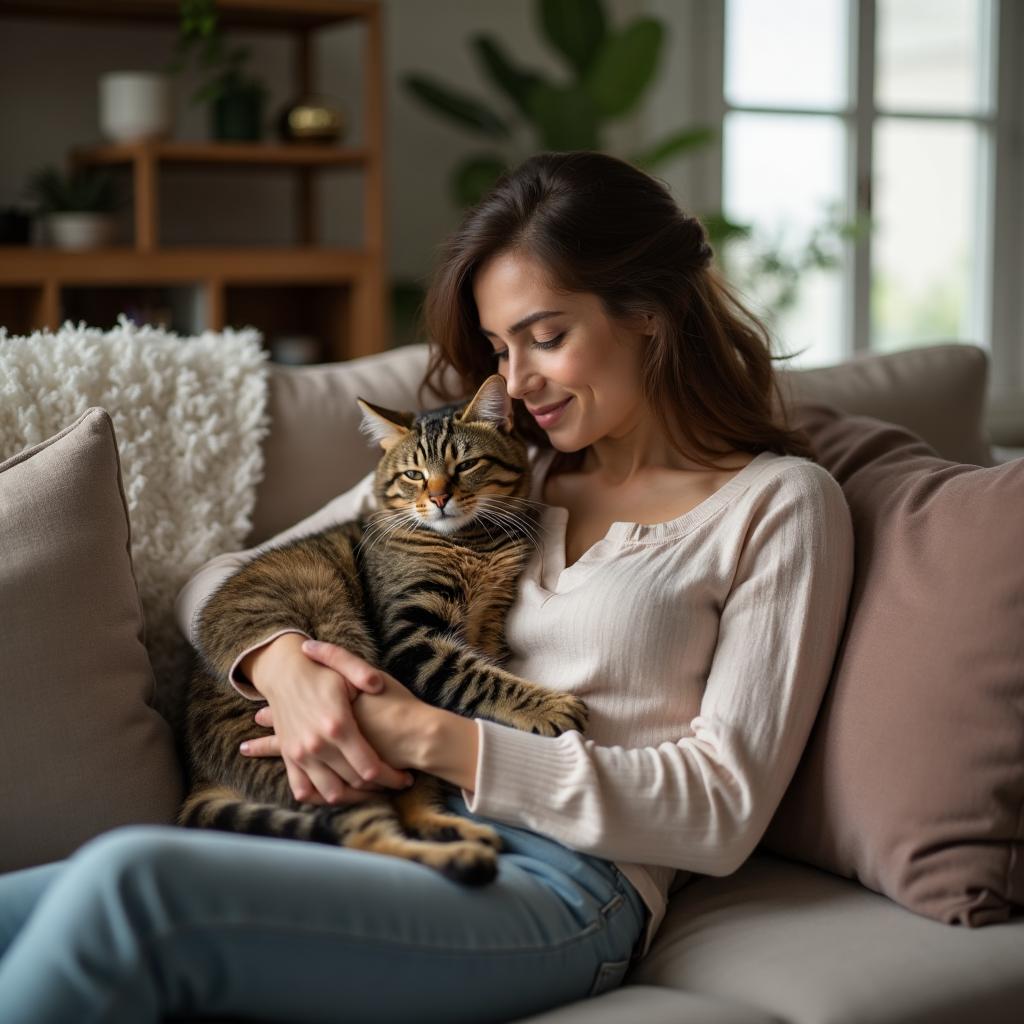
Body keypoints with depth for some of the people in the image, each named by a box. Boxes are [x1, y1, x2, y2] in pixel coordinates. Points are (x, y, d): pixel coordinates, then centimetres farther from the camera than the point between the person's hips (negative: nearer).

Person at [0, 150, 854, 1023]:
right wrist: (280, 662, -6)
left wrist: (435, 739, -9)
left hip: (558, 884, -5)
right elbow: (221, 583, 20)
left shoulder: (781, 502, 6)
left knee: (131, 882, -31)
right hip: (377, 836, 5)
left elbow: (723, 814, -2)